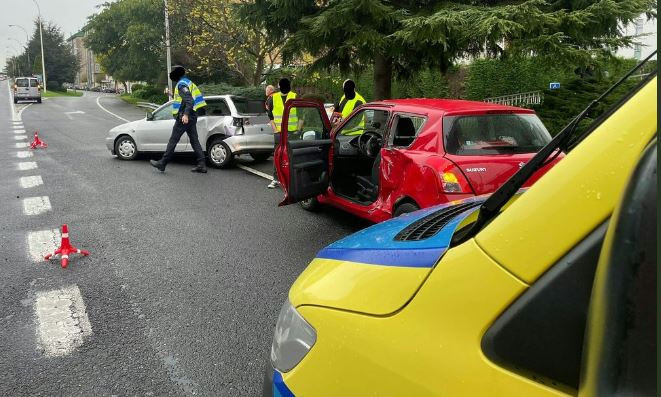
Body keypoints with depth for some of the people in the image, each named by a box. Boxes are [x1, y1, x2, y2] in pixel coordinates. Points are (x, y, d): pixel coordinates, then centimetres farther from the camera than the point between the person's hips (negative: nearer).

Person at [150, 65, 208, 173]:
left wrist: (186, 114, -31)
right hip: (192, 117, 9)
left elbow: (189, 100, -24)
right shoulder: (189, 83, 18)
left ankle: (162, 163, 5)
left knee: (173, 140, -2)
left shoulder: (181, 84, -11)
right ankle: (201, 165, 3)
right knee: (194, 141, 7)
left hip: (184, 118, -9)